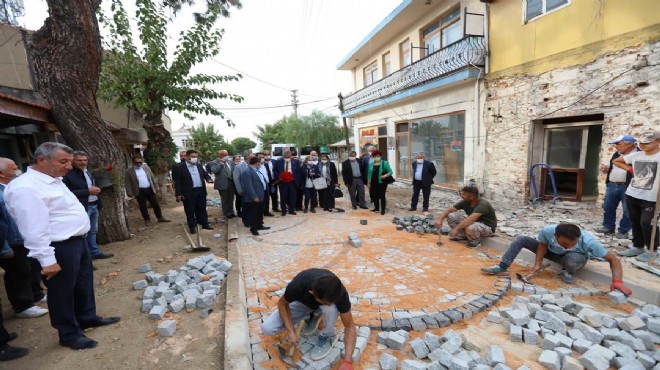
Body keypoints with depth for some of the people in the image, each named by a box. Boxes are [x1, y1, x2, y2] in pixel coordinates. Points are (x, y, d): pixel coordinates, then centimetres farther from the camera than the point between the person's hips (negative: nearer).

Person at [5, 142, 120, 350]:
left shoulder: (54, 180, 10)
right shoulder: (26, 187, -21)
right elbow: (34, 228, -23)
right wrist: (47, 260, -21)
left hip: (78, 241, 9)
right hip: (60, 248, -9)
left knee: (84, 283, 22)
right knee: (63, 292, 8)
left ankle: (87, 318, 41)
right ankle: (70, 334, 26)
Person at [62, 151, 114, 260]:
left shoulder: (87, 172, 14)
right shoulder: (68, 174, -14)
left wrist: (96, 189, 7)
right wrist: (88, 191, -21)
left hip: (94, 205, 8)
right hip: (82, 208, -8)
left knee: (93, 231, 18)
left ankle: (95, 252, 30)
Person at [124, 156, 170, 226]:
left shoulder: (146, 167, 9)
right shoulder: (128, 171, -1)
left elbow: (152, 178, 12)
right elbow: (127, 183, -2)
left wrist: (156, 187, 9)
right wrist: (129, 193, -8)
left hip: (150, 189, 3)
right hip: (139, 191, -3)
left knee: (156, 204, 7)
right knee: (143, 207, 6)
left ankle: (160, 218, 17)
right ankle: (147, 219, 18)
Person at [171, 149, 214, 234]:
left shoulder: (199, 166, 12)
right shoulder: (179, 167, -6)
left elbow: (205, 174, 22)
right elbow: (177, 181, -8)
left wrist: (209, 179, -2)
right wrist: (178, 193, -13)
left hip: (201, 191, 5)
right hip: (188, 192, -5)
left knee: (202, 209, 13)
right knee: (190, 211, 4)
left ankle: (205, 224, 23)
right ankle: (192, 227, 15)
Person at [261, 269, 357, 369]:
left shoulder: (339, 292, -37)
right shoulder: (298, 285, -40)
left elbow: (350, 327, -26)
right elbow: (282, 303, -17)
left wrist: (347, 361, -36)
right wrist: (291, 331, -24)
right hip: (303, 304, 2)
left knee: (331, 309, -39)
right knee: (267, 328, -14)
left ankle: (328, 336, -6)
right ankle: (311, 316, 6)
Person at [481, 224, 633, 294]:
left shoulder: (588, 241, -40)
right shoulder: (547, 231, -35)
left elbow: (614, 259, -30)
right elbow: (543, 244, -14)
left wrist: (617, 281, -44)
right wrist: (538, 264, -24)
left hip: (576, 256, -2)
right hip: (553, 252, 2)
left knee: (573, 260, -42)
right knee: (521, 239, -19)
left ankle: (567, 272, -5)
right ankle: (502, 268, -20)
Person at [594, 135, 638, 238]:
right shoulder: (616, 154, 13)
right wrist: (606, 169, 3)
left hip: (628, 187, -7)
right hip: (612, 185, 7)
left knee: (627, 210, 4)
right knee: (608, 207, 13)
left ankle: (623, 231, 15)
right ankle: (608, 227, 25)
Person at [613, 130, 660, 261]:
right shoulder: (636, 155, 6)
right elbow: (616, 161, 20)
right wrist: (629, 169, 8)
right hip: (631, 195, 5)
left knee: (646, 223, -3)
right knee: (635, 223, 14)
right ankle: (637, 247, 27)